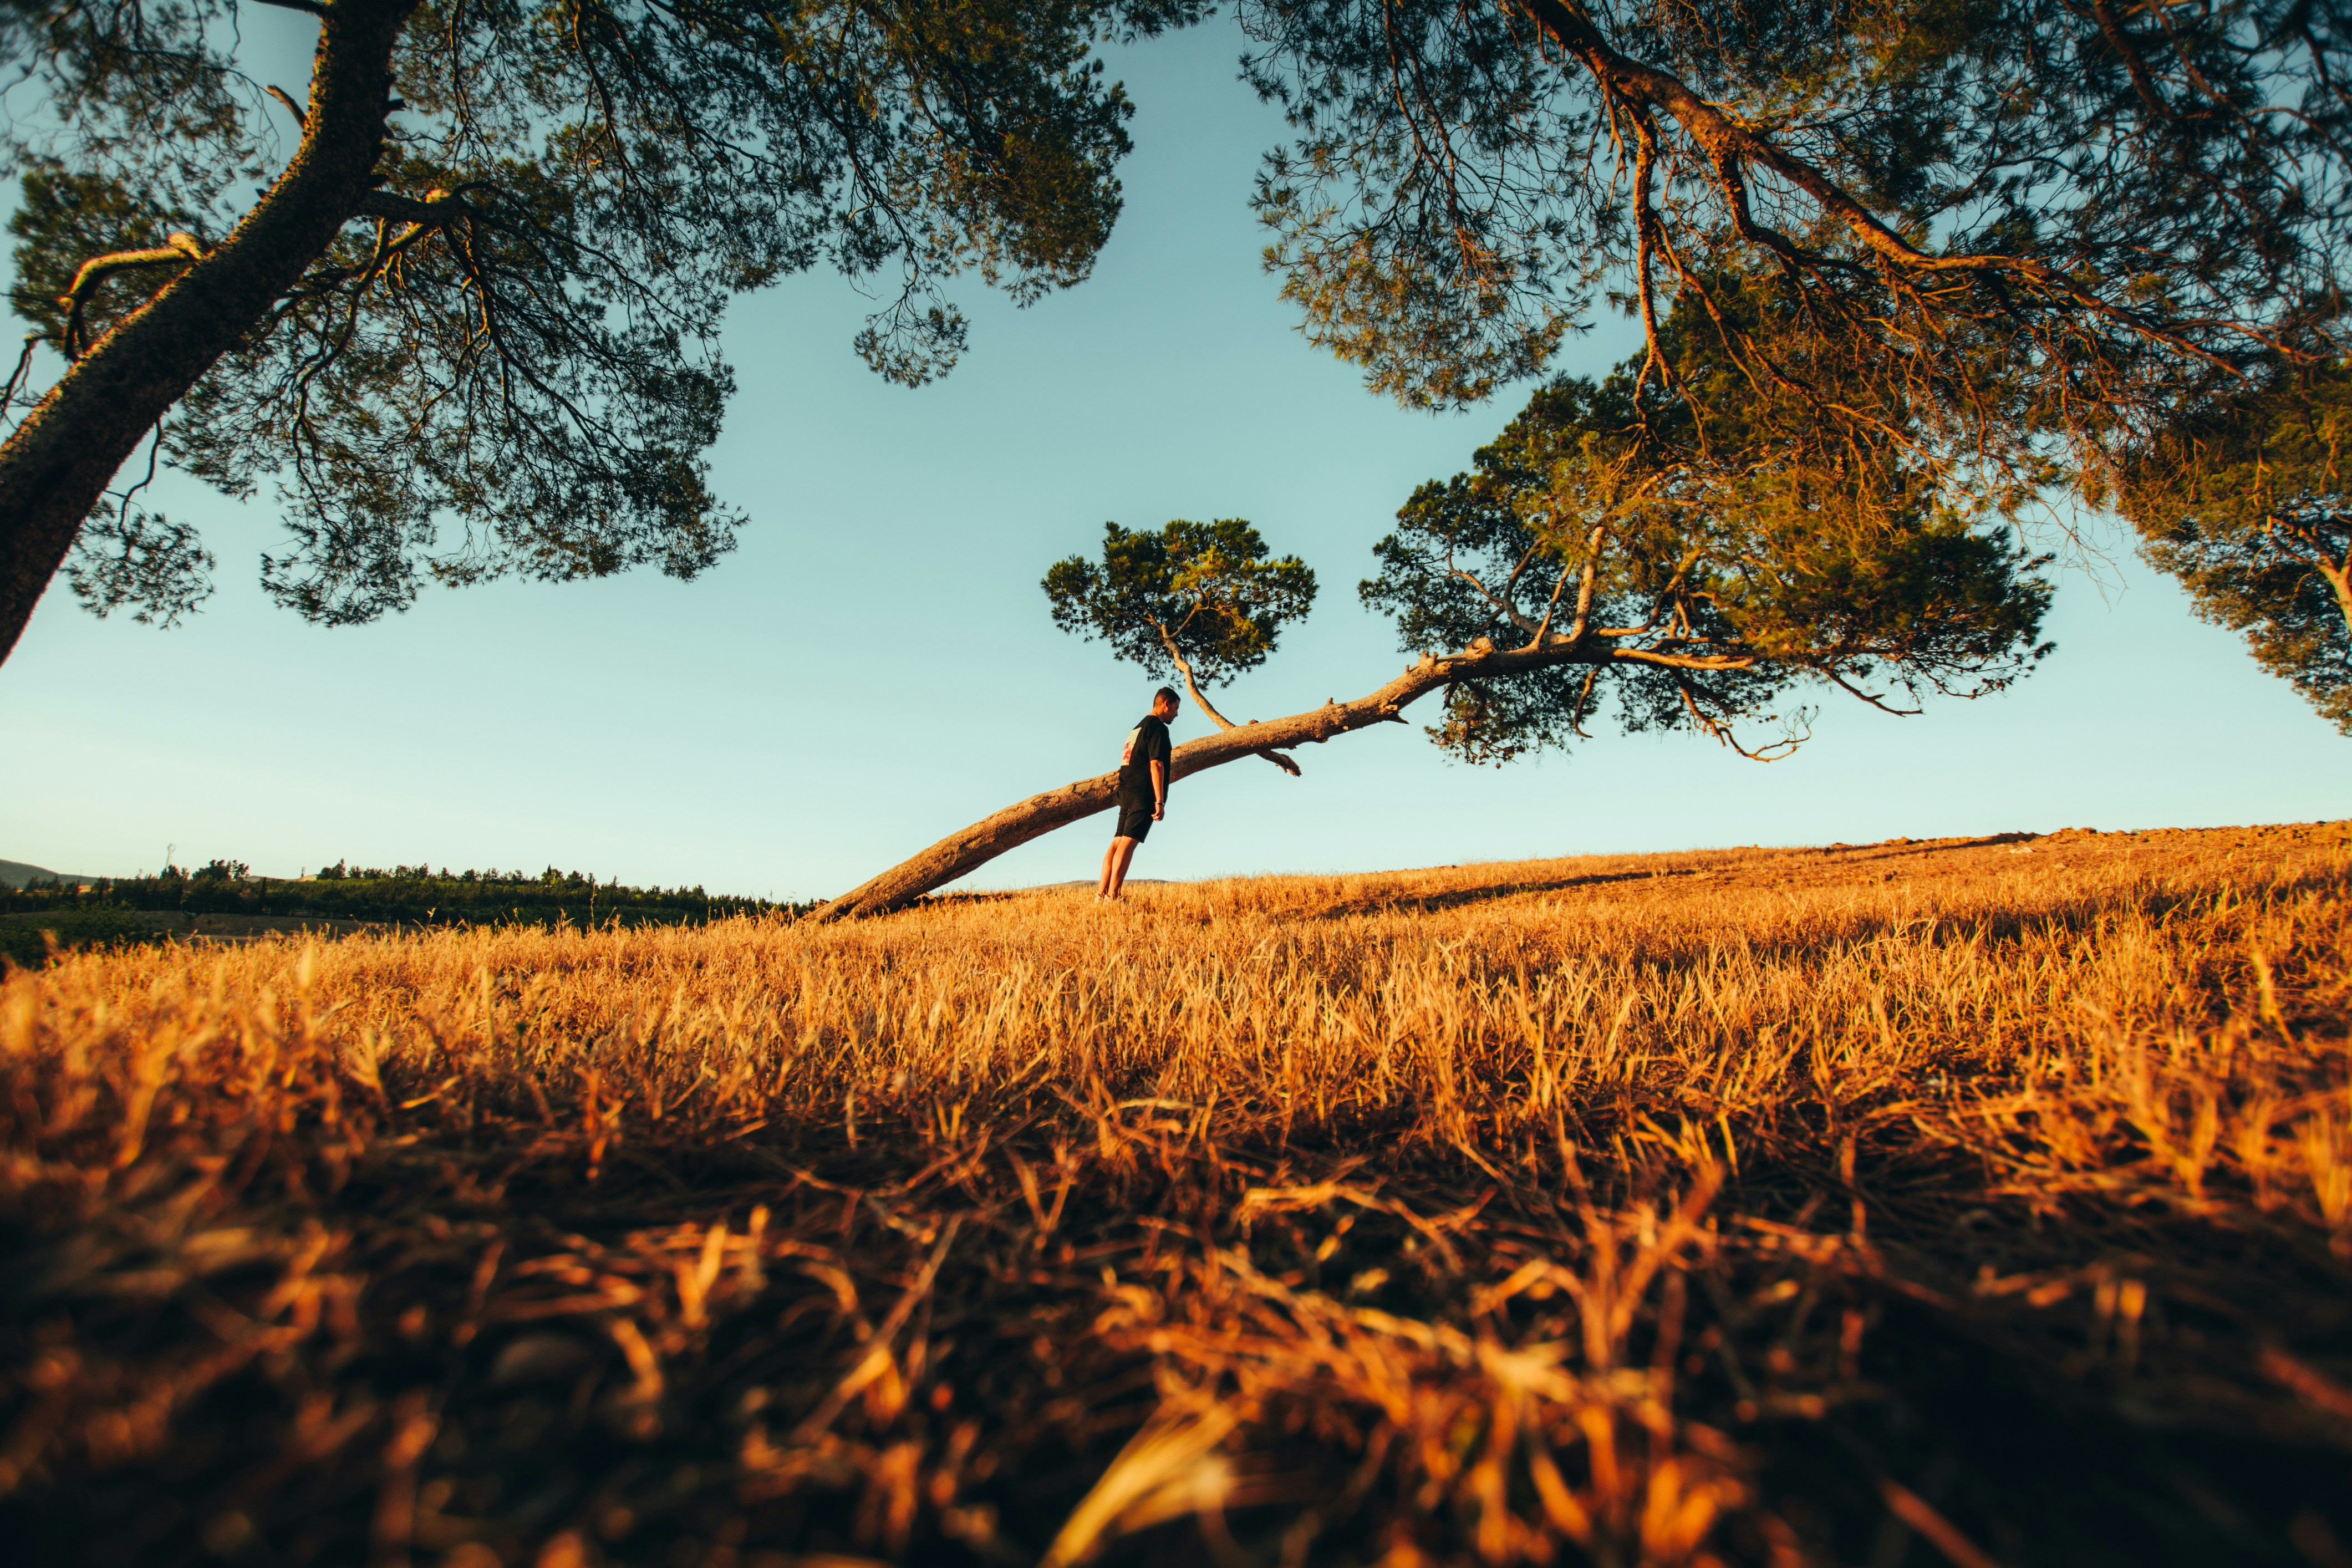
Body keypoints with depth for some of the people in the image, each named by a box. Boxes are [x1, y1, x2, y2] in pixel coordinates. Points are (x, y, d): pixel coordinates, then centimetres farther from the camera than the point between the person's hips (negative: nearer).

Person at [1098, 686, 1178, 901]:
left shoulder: (1138, 727, 23)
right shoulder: (1157, 726, -6)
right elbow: (1156, 764, -14)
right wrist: (1160, 802, -16)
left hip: (1127, 792, 9)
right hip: (1143, 794, -9)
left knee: (1118, 842, 6)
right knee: (1128, 842, -13)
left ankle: (1101, 893, 4)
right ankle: (1112, 895, -17)